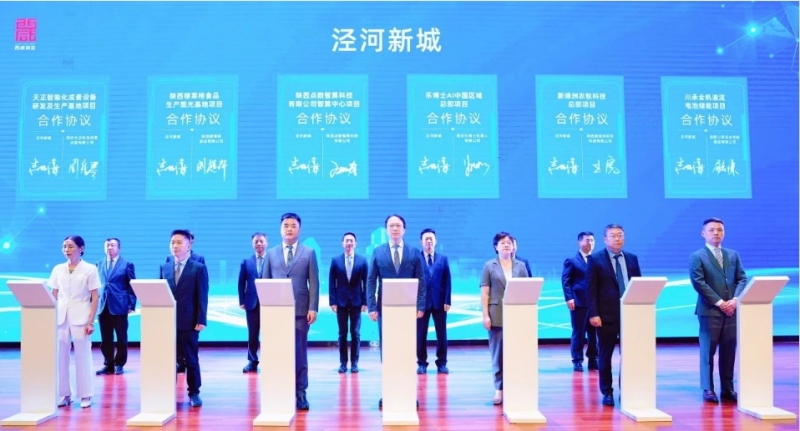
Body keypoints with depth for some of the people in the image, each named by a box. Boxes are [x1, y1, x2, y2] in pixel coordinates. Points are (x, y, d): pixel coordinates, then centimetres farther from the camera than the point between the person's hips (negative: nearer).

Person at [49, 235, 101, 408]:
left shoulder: (90, 269, -1)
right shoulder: (58, 269, 9)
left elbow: (95, 298, -2)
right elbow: (53, 296, 12)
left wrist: (91, 321, -9)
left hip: (80, 317, -3)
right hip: (60, 317, 4)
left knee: (82, 356, 0)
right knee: (60, 356, 3)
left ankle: (85, 395, 8)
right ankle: (64, 394, 14)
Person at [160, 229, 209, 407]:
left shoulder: (199, 268, 0)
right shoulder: (164, 268, 12)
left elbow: (202, 297, -4)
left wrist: (201, 320, -10)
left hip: (188, 322, -3)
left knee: (191, 359, 5)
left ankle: (194, 393, 15)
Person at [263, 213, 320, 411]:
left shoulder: (309, 253, 7)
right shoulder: (271, 253, 11)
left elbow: (314, 283, 2)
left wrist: (313, 308, -7)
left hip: (300, 310, -1)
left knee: (300, 352, 2)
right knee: (278, 352, 2)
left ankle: (300, 393, 8)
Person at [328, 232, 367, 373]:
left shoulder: (362, 260, 2)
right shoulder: (335, 260, 3)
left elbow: (365, 282, 1)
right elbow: (331, 283, 2)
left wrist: (365, 302, -4)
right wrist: (332, 301, -4)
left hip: (356, 301, 0)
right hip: (341, 301, 0)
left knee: (355, 333, 3)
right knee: (342, 334, 4)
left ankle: (354, 363, 11)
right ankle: (343, 363, 11)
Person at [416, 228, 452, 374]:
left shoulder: (443, 259, 10)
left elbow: (447, 281, 5)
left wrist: (447, 301, -3)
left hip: (439, 301, 2)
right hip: (422, 301, -2)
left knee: (441, 334, 5)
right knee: (421, 334, 3)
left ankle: (442, 363, 14)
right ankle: (422, 363, 13)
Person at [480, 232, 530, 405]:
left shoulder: (521, 266, 10)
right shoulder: (489, 266, 4)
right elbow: (484, 293, 0)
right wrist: (485, 315, -7)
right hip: (497, 316, -2)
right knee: (498, 353, 2)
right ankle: (499, 389, 8)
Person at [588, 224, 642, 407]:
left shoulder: (632, 258, 11)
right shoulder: (595, 259, -2)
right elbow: (592, 289, -6)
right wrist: (593, 313, -13)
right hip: (607, 314, -3)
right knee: (605, 355, 5)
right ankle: (607, 392, 15)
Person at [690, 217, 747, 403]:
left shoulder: (733, 255, 15)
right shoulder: (697, 256, -1)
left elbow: (742, 279, 8)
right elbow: (698, 283, -10)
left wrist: (735, 299, -9)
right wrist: (719, 302, -15)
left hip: (731, 310, 4)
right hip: (709, 310, -4)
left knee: (729, 351, 8)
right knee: (708, 351, 0)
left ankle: (728, 389, 16)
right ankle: (708, 389, 7)